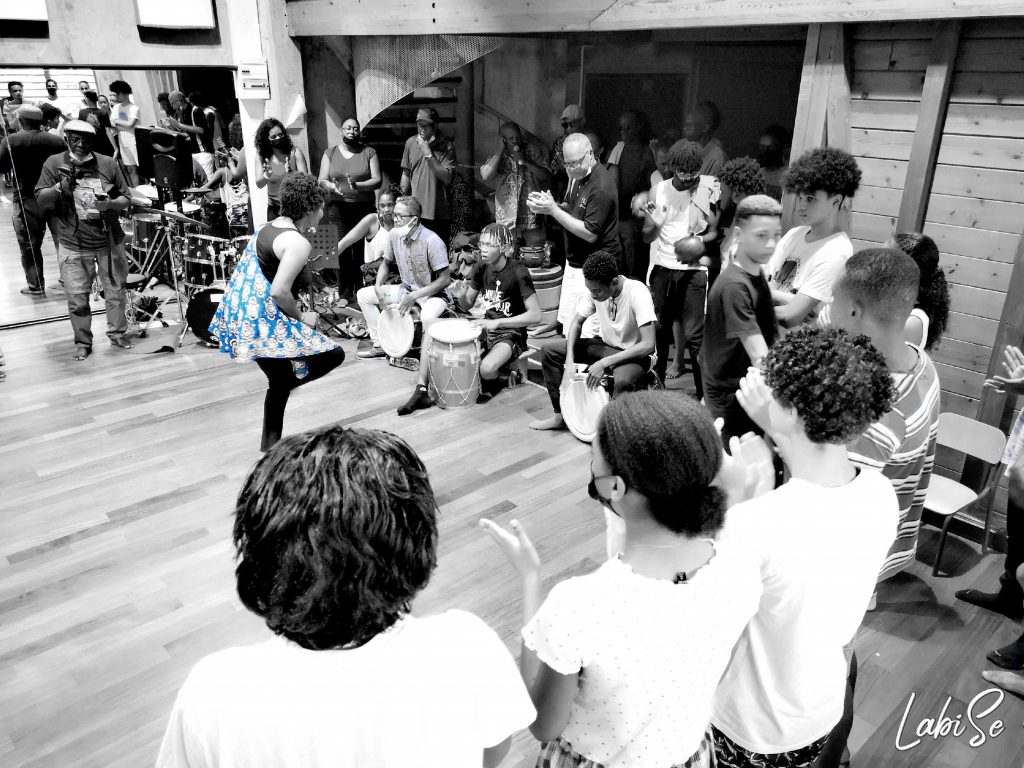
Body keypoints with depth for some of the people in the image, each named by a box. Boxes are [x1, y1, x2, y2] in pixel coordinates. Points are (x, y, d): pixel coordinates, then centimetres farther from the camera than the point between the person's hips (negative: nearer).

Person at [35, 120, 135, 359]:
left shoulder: (108, 164, 2)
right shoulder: (54, 163, 1)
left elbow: (126, 198, 6)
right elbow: (41, 200, -1)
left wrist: (110, 204, -16)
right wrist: (60, 187, -20)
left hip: (110, 242, 1)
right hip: (73, 245, -1)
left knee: (116, 291, 10)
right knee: (77, 298, 2)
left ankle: (117, 334, 27)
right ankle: (83, 342, 16)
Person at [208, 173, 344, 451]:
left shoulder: (269, 227, 12)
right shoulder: (298, 243, -18)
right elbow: (279, 292, -26)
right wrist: (302, 317, -10)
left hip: (246, 316, 10)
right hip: (265, 322, -10)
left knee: (279, 381, 21)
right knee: (333, 354, -4)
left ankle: (270, 445, 31)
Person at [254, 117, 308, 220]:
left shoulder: (294, 151, -2)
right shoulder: (261, 156, 1)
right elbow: (259, 185, -6)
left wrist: (292, 174, -30)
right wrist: (266, 176, -28)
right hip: (275, 209, 1)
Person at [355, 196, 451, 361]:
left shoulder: (432, 241, -24)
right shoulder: (394, 235, -6)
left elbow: (445, 279, -23)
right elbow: (386, 262, 13)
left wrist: (414, 296, -27)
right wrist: (378, 287, -6)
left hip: (433, 293, -7)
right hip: (406, 289, 7)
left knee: (427, 317, -40)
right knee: (363, 295, 2)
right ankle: (380, 345, 10)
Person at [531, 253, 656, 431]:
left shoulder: (637, 294, -29)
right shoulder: (594, 289, -12)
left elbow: (648, 345, -32)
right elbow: (577, 322, 1)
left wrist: (604, 363, -34)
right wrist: (569, 361, -15)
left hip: (635, 354, -6)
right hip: (606, 345, 6)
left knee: (622, 380, -41)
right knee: (549, 349, -6)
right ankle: (561, 415, 5)